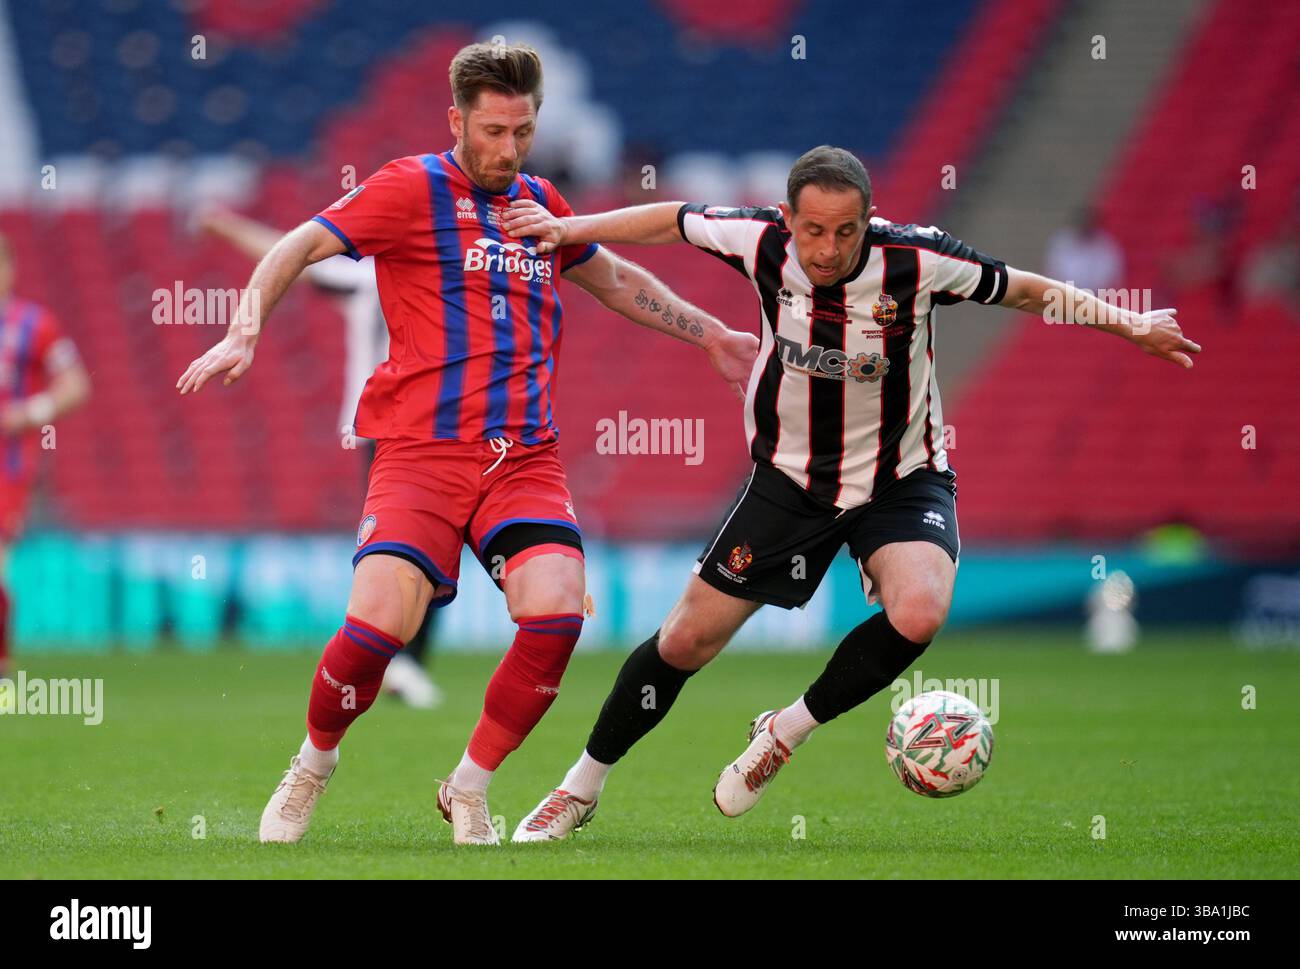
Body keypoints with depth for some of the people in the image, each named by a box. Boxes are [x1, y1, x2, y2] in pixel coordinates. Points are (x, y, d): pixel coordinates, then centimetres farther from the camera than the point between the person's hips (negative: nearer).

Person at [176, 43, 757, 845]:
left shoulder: (540, 204, 19)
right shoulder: (413, 190, 2)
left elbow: (617, 280, 37)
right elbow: (298, 249, -3)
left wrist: (710, 336, 39)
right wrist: (244, 333, -18)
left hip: (525, 455, 4)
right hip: (424, 448, -4)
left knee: (557, 613, -20)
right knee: (380, 622, -21)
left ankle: (470, 789, 3)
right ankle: (313, 766, 11)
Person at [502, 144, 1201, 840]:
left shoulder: (914, 260, -23)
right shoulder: (763, 241, -17)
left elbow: (1030, 291, -9)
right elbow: (672, 220, 2)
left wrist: (1131, 325, -14)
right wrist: (567, 229, 0)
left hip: (902, 480, -2)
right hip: (789, 476, 2)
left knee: (917, 614, -30)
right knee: (688, 639, 2)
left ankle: (788, 730, -4)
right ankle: (581, 789, 22)